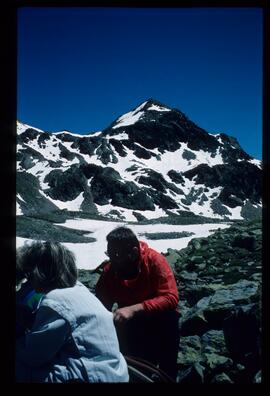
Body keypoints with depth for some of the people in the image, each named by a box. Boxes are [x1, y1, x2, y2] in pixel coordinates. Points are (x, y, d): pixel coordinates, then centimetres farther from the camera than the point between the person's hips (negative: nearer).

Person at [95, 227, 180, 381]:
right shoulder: (110, 269, -12)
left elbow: (171, 298, -30)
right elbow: (101, 305, -10)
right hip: (130, 323, 1)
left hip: (158, 317, 0)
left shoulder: (155, 260, -23)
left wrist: (134, 309, -40)